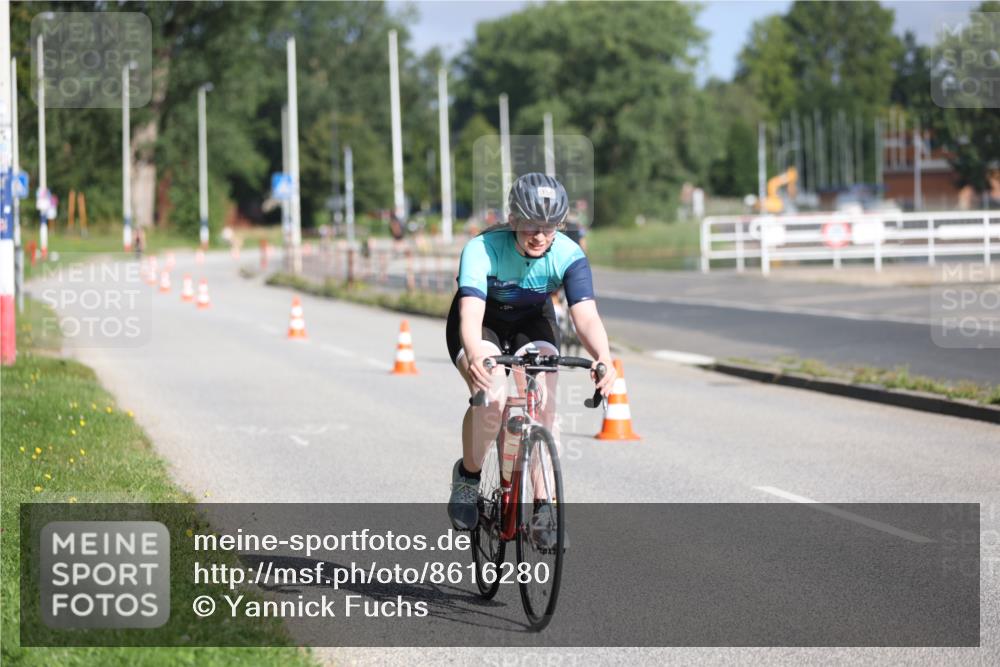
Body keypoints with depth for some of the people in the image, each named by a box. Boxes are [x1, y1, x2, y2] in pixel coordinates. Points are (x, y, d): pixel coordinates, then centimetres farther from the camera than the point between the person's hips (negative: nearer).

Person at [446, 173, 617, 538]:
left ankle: (542, 507, -10)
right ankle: (468, 475, -2)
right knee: (491, 398, -29)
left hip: (533, 323, 2)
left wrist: (603, 358, -57)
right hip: (483, 325, -2)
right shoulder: (482, 250, -33)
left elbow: (586, 316, -37)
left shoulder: (568, 255, -26)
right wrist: (475, 357, -66)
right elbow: (471, 314, -45)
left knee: (543, 406, -21)